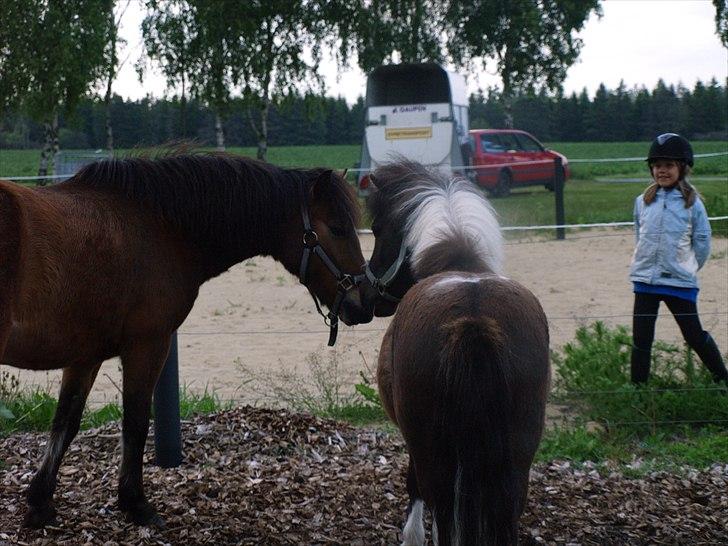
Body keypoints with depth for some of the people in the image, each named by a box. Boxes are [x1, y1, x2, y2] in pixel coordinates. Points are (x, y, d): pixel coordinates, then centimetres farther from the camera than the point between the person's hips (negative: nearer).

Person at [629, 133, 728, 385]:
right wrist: (648, 263, 9)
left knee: (695, 336, 3)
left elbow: (702, 242, 1)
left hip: (680, 281, -3)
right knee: (641, 339, 5)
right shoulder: (642, 202, 5)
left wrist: (687, 267, 5)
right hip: (645, 279, 3)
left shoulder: (692, 204, -5)